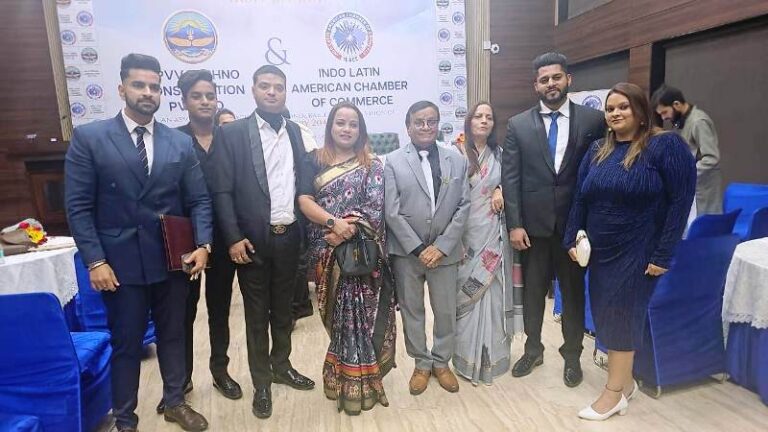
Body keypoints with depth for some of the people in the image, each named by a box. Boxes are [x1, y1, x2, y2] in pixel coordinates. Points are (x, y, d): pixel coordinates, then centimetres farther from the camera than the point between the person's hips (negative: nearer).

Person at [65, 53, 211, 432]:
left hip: (172, 260, 3)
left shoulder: (181, 143, 4)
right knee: (126, 343, 10)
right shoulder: (89, 138, -4)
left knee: (173, 335, 16)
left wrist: (202, 245, -10)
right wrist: (95, 261, -11)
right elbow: (78, 207, -6)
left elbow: (199, 200, 3)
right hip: (120, 262, -2)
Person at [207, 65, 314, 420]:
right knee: (257, 313, 9)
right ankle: (261, 381, 25)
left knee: (283, 307, 17)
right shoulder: (233, 133, -4)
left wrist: (305, 228, 4)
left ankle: (281, 365, 36)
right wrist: (233, 238, -14)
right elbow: (222, 190, -8)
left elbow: (302, 182, 10)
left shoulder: (294, 131, 9)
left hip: (289, 235, 4)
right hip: (253, 238, -4)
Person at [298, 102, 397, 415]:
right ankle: (344, 374, 26)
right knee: (338, 314, 9)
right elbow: (304, 200, -3)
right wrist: (333, 222, -18)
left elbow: (374, 209, -7)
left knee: (359, 312, 0)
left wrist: (345, 232, -19)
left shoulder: (372, 165, 4)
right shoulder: (315, 161, 8)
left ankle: (356, 379, 15)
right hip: (326, 250, 1)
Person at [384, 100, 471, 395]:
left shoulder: (457, 160, 5)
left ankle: (442, 362, 32)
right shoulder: (393, 162, -2)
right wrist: (418, 248, -11)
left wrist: (441, 246, -8)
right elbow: (391, 212, -7)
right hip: (406, 252, -1)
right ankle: (421, 363, 30)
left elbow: (463, 207, 1)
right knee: (411, 310, 11)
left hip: (445, 251, 2)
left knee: (446, 311, 11)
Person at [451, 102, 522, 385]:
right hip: (466, 233, -3)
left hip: (494, 233, 3)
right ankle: (468, 358, 16)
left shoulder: (499, 154, 9)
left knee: (492, 292, 8)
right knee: (468, 293, 3)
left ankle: (491, 355, 22)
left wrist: (501, 190, -6)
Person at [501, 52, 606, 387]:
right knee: (532, 291, 13)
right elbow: (510, 178, -2)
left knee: (573, 291, 12)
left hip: (574, 223, 0)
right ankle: (533, 349, 33)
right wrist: (514, 224, -7)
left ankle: (572, 355, 31)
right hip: (533, 223, 1)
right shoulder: (518, 125, 1)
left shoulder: (593, 120, 0)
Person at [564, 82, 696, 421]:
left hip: (637, 252, -6)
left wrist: (663, 254, -16)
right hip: (600, 252, 6)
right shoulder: (597, 151, 9)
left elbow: (681, 200, -13)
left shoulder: (666, 145, -9)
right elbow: (580, 199, 10)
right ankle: (625, 381, 27)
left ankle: (615, 392, 14)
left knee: (621, 315, -1)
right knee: (605, 314, 9)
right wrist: (572, 239, 1)